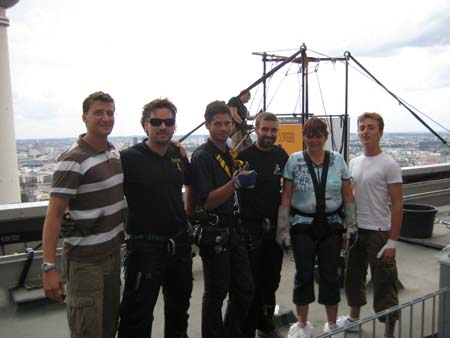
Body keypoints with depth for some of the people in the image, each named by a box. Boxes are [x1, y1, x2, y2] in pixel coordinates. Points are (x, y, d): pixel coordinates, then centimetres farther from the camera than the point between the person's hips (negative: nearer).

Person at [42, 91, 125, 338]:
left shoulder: (114, 152, 6)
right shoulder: (73, 161, -17)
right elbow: (54, 215, -18)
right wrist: (49, 267, -21)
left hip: (113, 252, 7)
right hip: (85, 260, -7)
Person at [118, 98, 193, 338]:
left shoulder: (179, 156, 4)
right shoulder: (128, 158, -13)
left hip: (180, 244, 6)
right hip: (145, 246, -6)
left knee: (179, 306, 25)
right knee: (137, 318, 5)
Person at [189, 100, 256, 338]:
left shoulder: (230, 154, 13)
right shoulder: (202, 156, -12)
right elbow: (206, 202, -20)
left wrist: (245, 181, 9)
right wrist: (235, 183, -29)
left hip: (232, 229, 8)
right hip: (213, 232, -8)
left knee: (245, 289, 14)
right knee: (216, 293, 4)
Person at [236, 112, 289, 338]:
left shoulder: (281, 155, 4)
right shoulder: (244, 155, -11)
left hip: (275, 225, 5)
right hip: (251, 226, -5)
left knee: (272, 278, 17)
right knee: (251, 281, 3)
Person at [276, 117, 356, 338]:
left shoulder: (337, 160, 2)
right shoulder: (294, 160, -3)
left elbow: (348, 196, 5)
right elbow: (286, 197, -3)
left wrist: (351, 225, 2)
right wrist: (282, 228, -6)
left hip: (331, 226, 1)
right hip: (303, 226, -1)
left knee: (329, 274, 8)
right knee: (304, 274, 7)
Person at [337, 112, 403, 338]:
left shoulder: (389, 165, -12)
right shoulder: (354, 163, 7)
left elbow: (397, 204, -13)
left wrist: (392, 241, -16)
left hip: (379, 232, -7)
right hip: (356, 230, 7)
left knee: (383, 282, 2)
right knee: (354, 276, 19)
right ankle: (354, 319, 39)